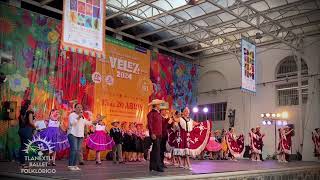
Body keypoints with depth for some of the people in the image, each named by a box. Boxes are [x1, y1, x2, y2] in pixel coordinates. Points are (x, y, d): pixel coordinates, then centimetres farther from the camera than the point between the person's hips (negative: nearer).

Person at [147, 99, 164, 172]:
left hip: (159, 134, 9)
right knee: (157, 150, -11)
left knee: (155, 150, 11)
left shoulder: (158, 113, 18)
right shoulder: (151, 113, -9)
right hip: (154, 135, -9)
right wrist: (152, 134, -22)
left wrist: (161, 133, 16)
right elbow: (149, 124, -15)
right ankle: (158, 166, -10)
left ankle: (152, 166, 17)